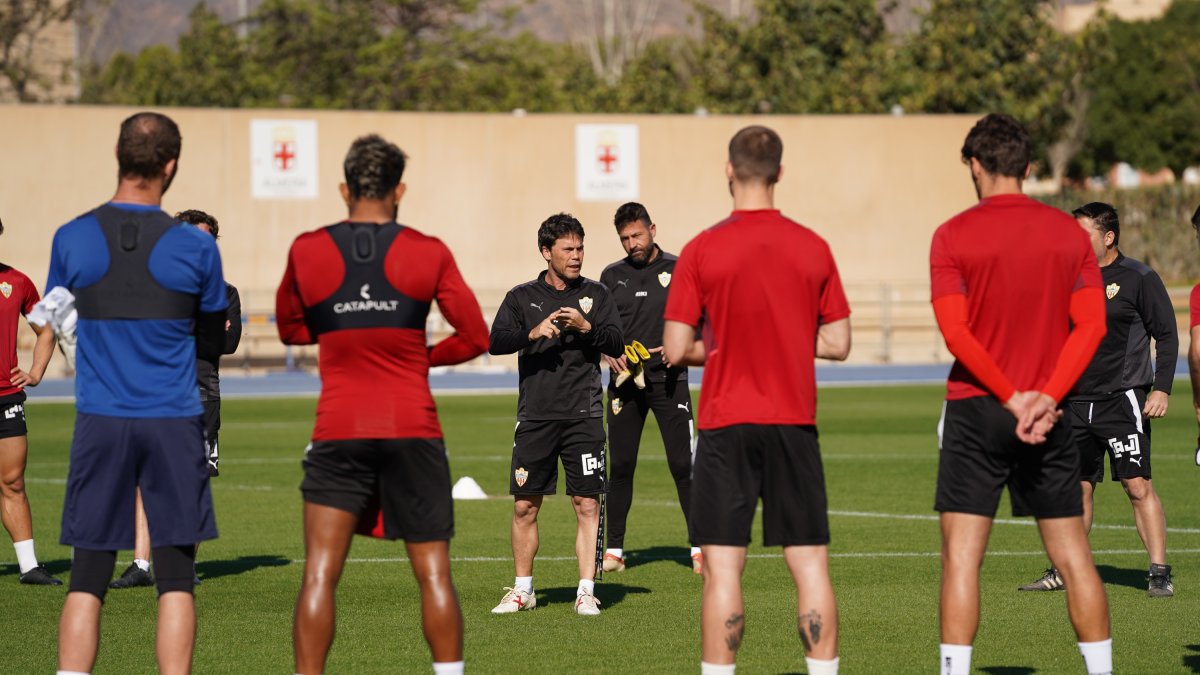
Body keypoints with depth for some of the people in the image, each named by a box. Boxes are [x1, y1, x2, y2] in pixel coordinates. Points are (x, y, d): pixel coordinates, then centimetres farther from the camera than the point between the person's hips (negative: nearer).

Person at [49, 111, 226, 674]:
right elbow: (211, 343, 8)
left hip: (99, 422, 1)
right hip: (173, 422, -1)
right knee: (175, 576, 5)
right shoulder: (195, 248, -5)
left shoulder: (71, 240, -2)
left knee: (87, 578, 3)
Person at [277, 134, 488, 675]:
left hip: (339, 432, 0)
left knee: (319, 574, -1)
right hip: (414, 431, 0)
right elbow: (474, 337, 2)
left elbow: (290, 328, 17)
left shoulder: (306, 252, 1)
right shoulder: (428, 254, -2)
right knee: (434, 573, 8)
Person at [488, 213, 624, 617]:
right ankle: (523, 590, 15)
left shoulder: (595, 295, 10)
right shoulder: (522, 297, 8)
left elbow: (616, 345, 2)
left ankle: (586, 591, -1)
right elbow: (495, 342, -4)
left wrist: (587, 327, -15)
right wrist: (532, 333, -21)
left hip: (584, 416, 0)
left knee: (587, 504, -5)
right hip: (535, 416, 0)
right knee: (524, 505, 2)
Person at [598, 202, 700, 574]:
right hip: (625, 381, 2)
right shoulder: (612, 276, 10)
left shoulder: (678, 270, 2)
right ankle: (614, 549, 10)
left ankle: (700, 546, -1)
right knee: (620, 466, 3)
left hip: (668, 379, -2)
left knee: (683, 465, -7)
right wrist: (610, 355, -8)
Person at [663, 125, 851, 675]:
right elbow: (837, 343, 5)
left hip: (725, 424, -2)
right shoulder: (814, 248, 2)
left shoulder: (702, 250, -6)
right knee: (810, 563, 6)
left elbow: (675, 350, -5)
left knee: (723, 568, -1)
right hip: (794, 423, 2)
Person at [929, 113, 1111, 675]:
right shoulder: (1069, 233, 5)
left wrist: (1012, 398, -12)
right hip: (1050, 414, 3)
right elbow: (1091, 324, -2)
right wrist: (1047, 397, -10)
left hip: (976, 409, -3)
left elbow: (955, 330, -12)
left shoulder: (953, 236, -4)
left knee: (961, 556, -2)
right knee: (1073, 555, 9)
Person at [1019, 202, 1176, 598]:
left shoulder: (1138, 278, -4)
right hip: (1076, 401, 6)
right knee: (1077, 488, 8)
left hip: (1122, 399, -5)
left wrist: (1161, 388, -12)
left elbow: (1167, 335, -3)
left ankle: (1160, 573, -7)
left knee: (1138, 487, -9)